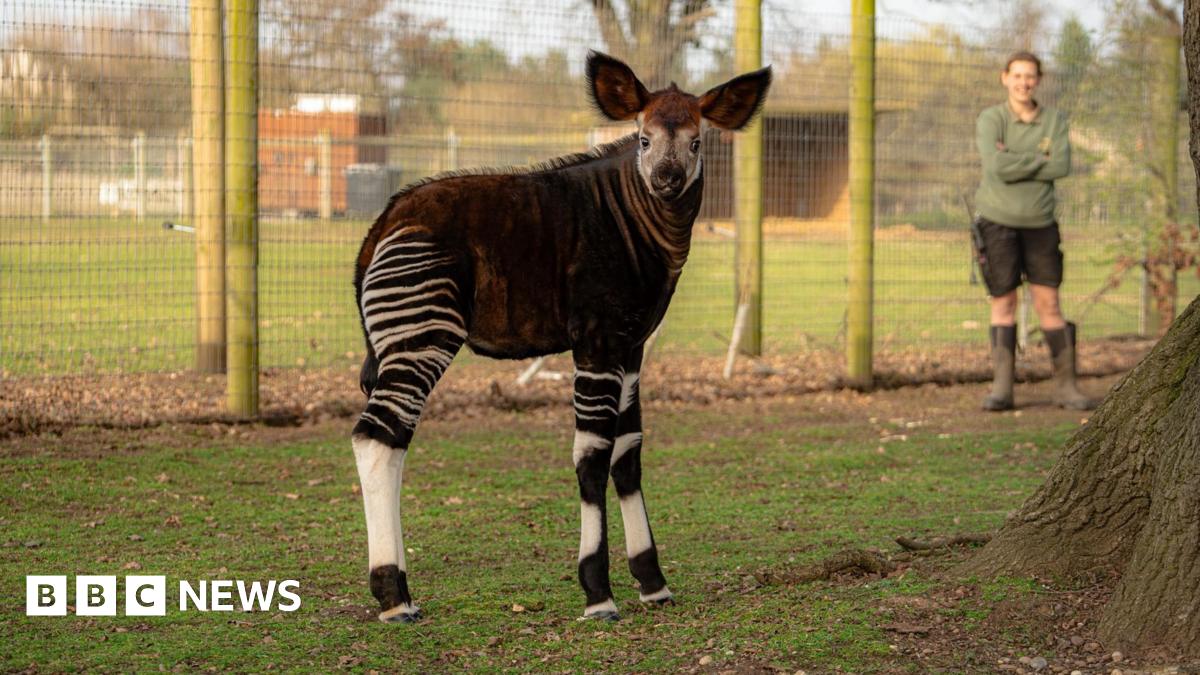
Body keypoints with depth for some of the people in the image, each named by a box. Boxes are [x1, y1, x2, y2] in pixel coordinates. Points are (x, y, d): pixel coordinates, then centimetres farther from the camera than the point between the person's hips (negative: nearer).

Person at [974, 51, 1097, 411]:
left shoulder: (1054, 120, 4)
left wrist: (1015, 164, -13)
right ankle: (1002, 388, 6)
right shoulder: (991, 119, -4)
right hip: (997, 221, -2)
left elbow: (1061, 166, -10)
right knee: (1003, 302, 2)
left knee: (1048, 303, 2)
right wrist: (1039, 160, -10)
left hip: (1039, 222, 2)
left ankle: (1066, 385, 7)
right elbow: (996, 166, -19)